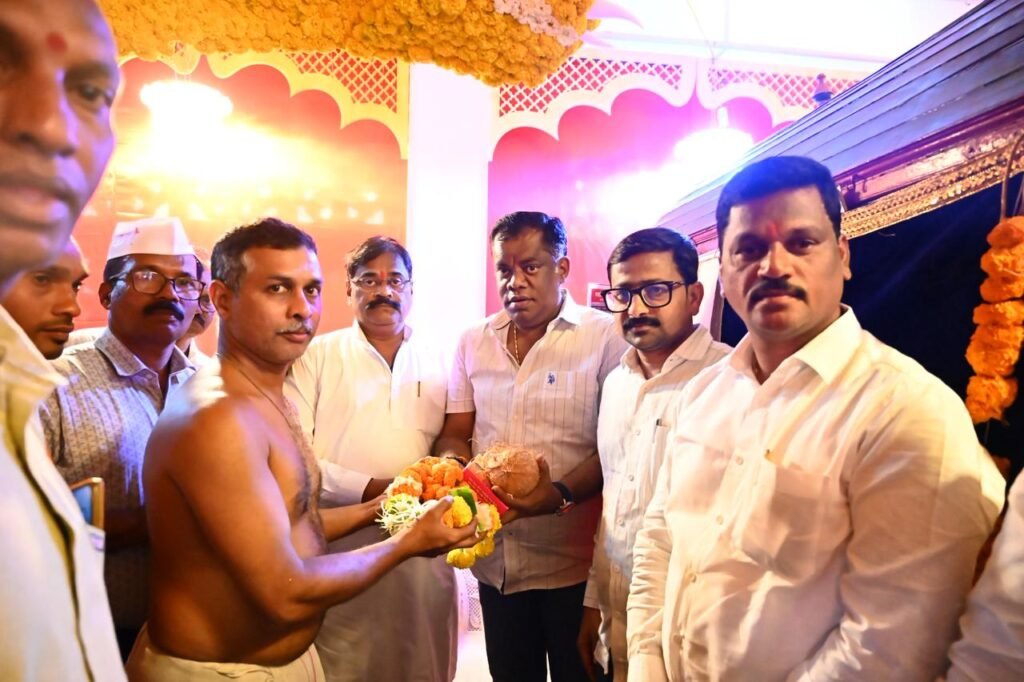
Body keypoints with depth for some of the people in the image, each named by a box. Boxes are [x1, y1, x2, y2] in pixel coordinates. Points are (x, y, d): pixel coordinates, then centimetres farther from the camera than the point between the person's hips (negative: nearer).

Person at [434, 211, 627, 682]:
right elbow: (454, 434, 10)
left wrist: (563, 494, -27)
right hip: (495, 559, 4)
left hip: (573, 563, -4)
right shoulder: (474, 342, 7)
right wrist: (455, 468, -11)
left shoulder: (606, 336, -8)